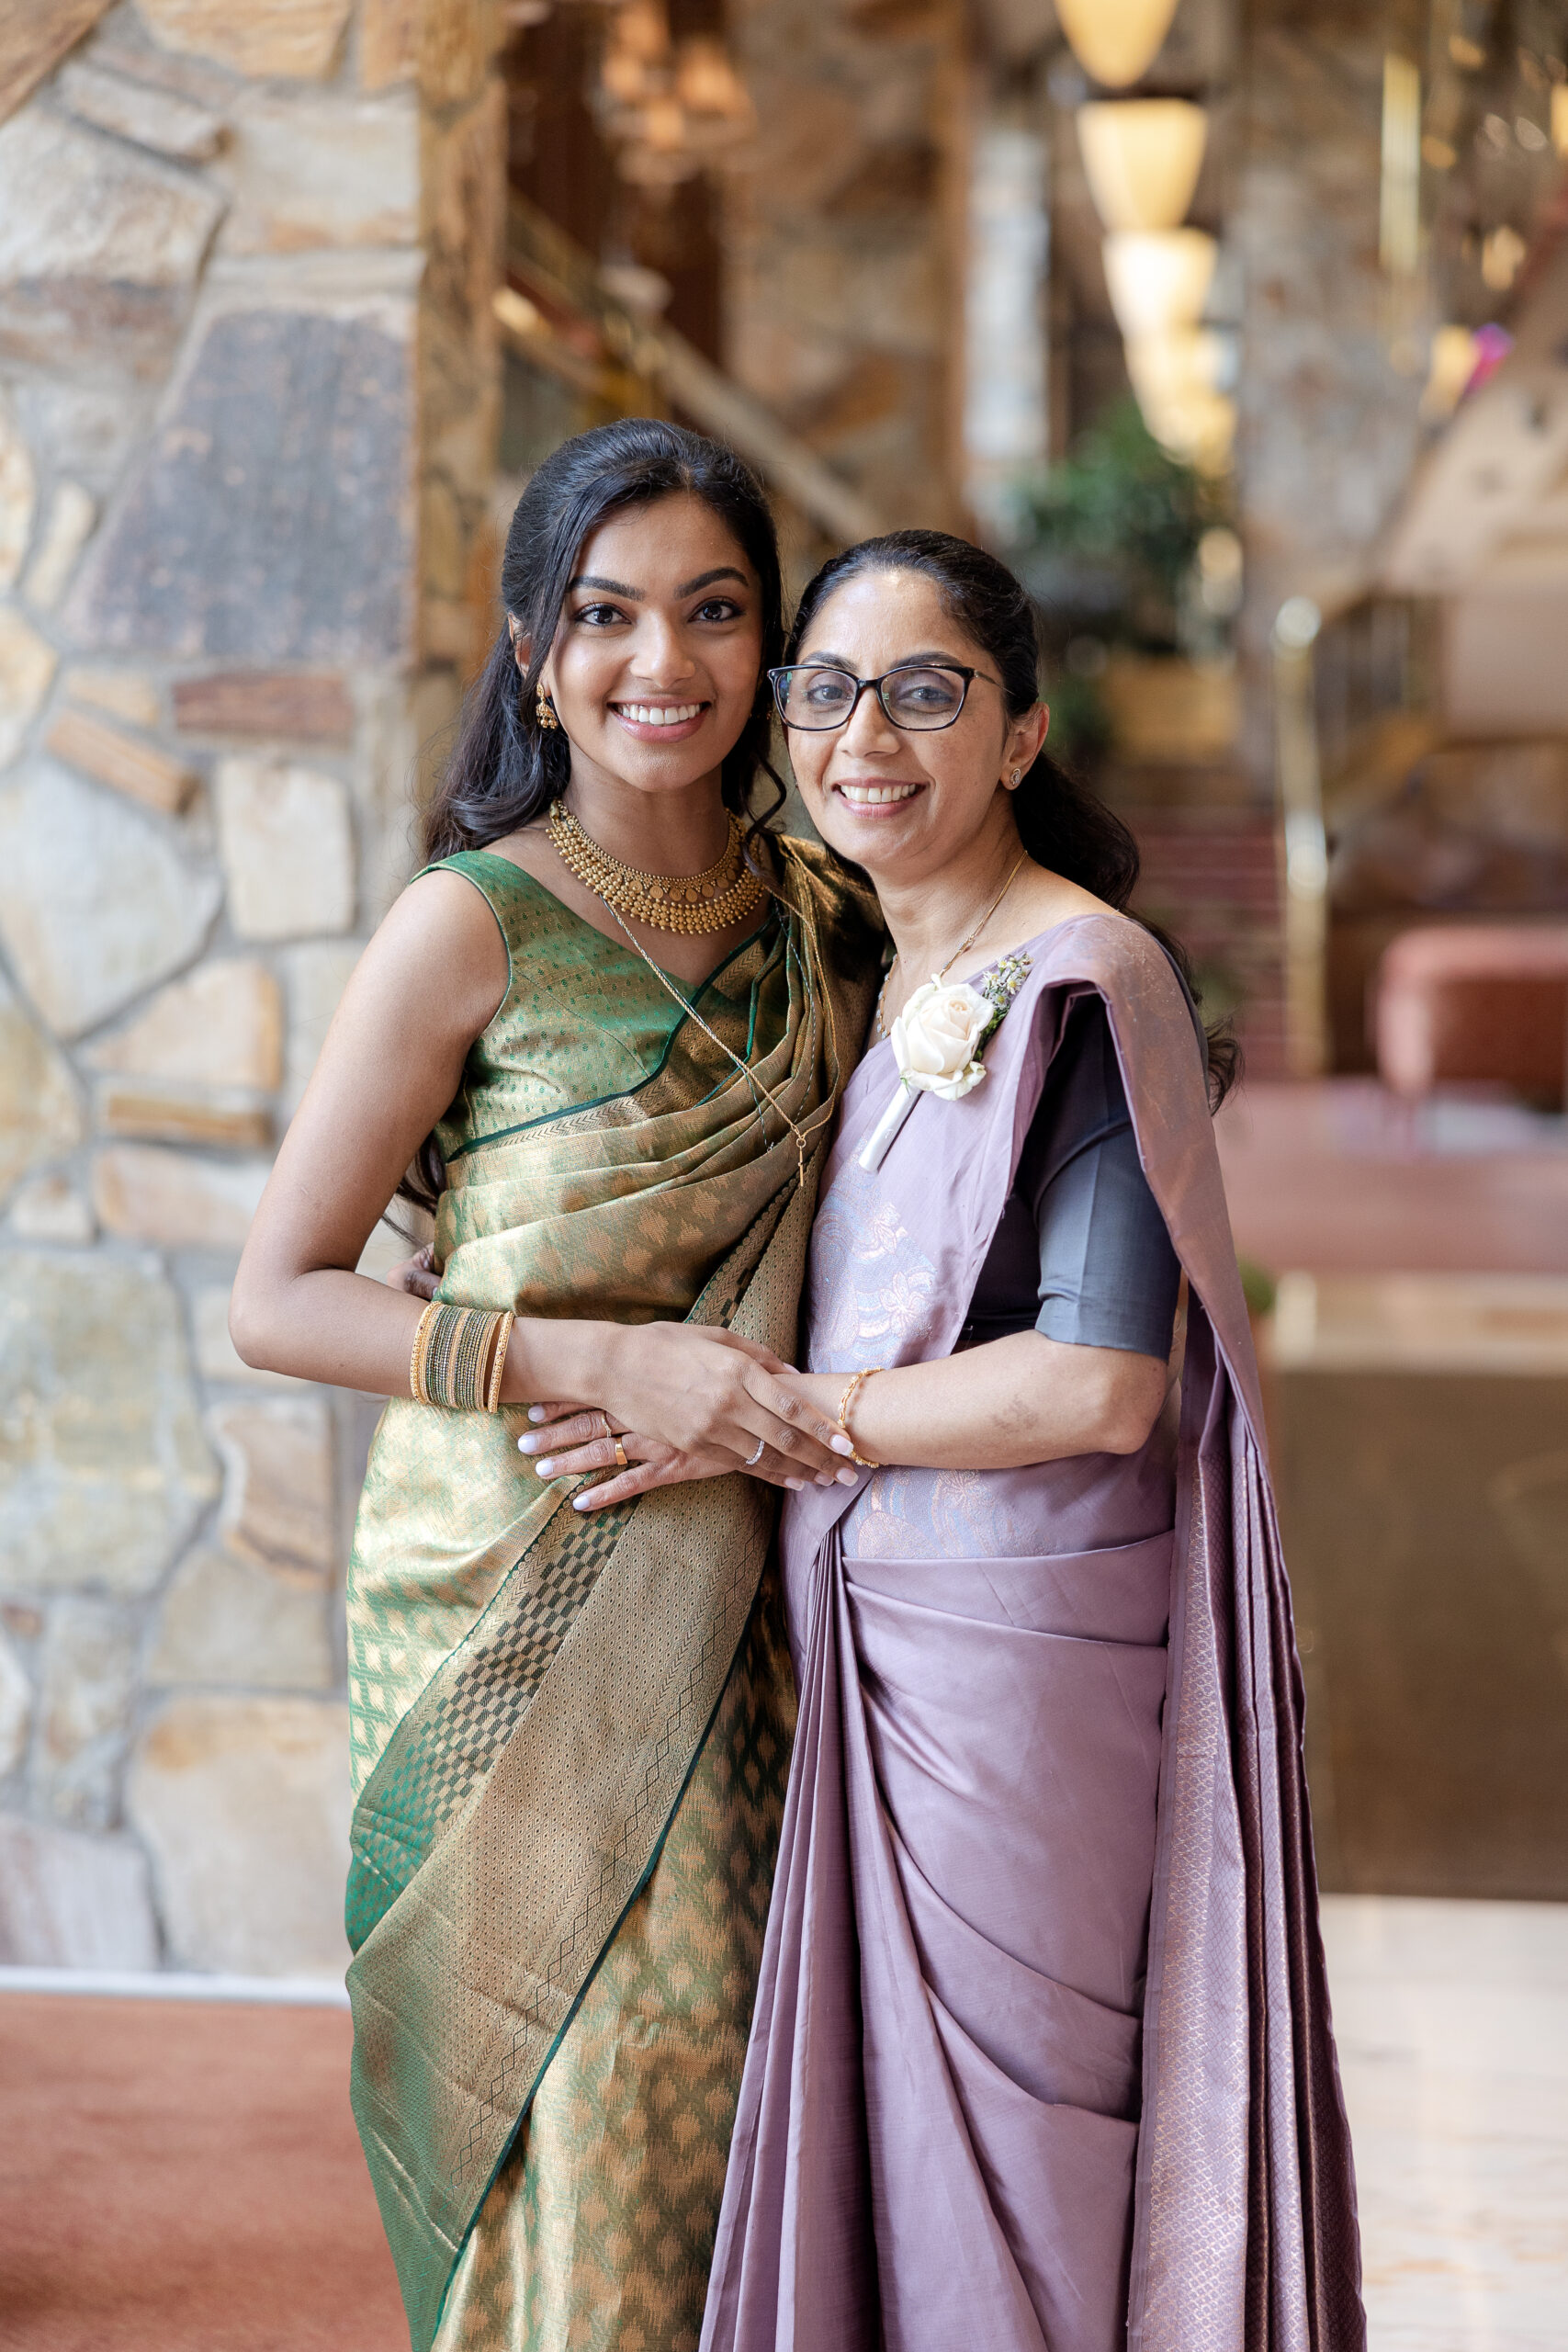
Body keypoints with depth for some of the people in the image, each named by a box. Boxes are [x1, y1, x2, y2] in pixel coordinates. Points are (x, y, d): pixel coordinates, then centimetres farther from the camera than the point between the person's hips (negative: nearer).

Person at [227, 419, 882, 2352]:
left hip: (734, 1599, 5)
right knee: (564, 2108, 2)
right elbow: (275, 1300, -10)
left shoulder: (820, 915, 5)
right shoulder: (474, 924, -10)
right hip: (511, 1608, -4)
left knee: (713, 2083, 10)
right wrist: (599, 1361, -18)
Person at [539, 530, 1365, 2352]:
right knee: (887, 2122, 15)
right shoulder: (878, 982, 11)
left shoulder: (1079, 982, -15)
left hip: (1027, 1636, -8)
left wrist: (774, 1412, -14)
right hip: (875, 1632, 8)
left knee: (1011, 2136, 3)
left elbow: (1098, 1386, -21)